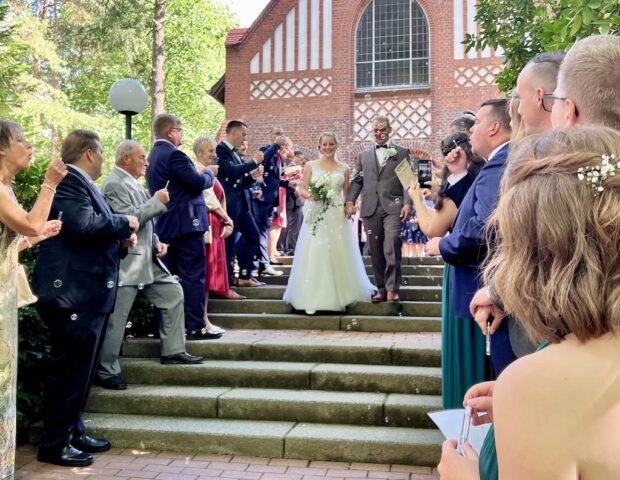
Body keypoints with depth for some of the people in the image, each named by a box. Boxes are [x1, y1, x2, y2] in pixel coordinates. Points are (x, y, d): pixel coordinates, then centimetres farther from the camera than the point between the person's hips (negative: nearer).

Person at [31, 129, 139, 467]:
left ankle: (72, 432, 29)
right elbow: (83, 225, -28)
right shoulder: (69, 180, -13)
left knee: (80, 368, 18)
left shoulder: (82, 183, 19)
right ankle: (54, 444, 8)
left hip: (87, 292, 11)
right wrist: (125, 223, -14)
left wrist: (121, 240, 6)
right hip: (73, 292, -11)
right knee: (69, 369, -4)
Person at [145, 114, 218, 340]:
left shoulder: (153, 156, 16)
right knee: (194, 276, -5)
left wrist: (202, 173, 17)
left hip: (165, 225, 10)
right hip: (186, 224, -10)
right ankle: (195, 327, -3)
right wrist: (210, 172, 1)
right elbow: (198, 182, -18)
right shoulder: (173, 154, -15)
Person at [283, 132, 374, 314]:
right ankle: (312, 299, 1)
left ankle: (338, 296, 14)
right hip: (316, 215, -1)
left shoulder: (343, 169, 11)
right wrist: (310, 195, -16)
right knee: (314, 256, -4)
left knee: (338, 255, 2)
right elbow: (302, 188, 5)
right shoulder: (310, 166, 8)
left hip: (337, 216, 1)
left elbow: (347, 193, 14)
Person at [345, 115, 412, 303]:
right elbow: (357, 180, 15)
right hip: (370, 208, 3)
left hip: (393, 207, -3)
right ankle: (381, 288, 14)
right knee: (375, 250, 5)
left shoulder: (402, 153, 9)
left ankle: (392, 289, -6)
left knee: (392, 246, -14)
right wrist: (350, 200, 0)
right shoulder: (364, 155, 18)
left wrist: (407, 203, -11)